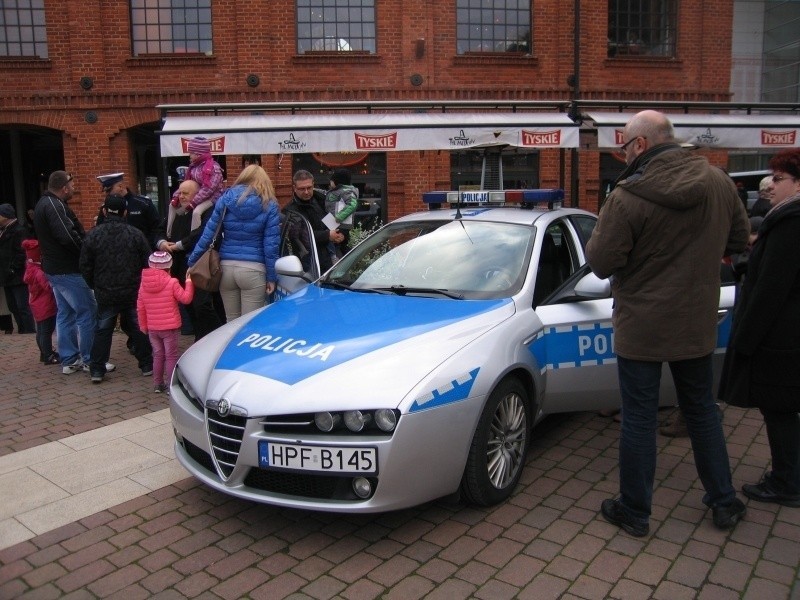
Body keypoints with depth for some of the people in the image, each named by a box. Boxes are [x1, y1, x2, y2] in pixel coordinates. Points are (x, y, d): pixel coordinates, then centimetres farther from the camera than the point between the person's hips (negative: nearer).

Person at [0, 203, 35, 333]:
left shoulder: (18, 230, -13)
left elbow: (21, 253, -19)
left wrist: (13, 269, -19)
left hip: (17, 277, -10)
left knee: (22, 307, -7)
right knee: (13, 307, 14)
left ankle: (30, 332, -1)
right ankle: (22, 331, 22)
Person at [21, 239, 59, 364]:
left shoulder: (30, 269, 6)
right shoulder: (39, 272, -25)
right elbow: (49, 286, -32)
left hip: (38, 306, 10)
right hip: (45, 306, -10)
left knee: (41, 331, 18)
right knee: (46, 331, -3)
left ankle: (45, 353, 30)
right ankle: (49, 356, 3)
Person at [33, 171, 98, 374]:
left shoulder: (44, 203, 15)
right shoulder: (54, 205, -18)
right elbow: (68, 237, -27)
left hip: (54, 268, 11)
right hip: (68, 270, -11)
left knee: (65, 313, 14)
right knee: (88, 312, -4)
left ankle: (69, 360, 19)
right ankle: (89, 359, 2)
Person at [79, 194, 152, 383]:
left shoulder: (93, 235, -5)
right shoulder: (135, 234, -6)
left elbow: (85, 267, -1)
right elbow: (148, 263, -3)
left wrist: (95, 286, 14)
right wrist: (140, 284, 12)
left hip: (105, 294, 1)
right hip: (133, 292, 0)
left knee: (103, 330, 11)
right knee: (139, 328, 10)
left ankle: (97, 370, 12)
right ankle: (147, 365, 15)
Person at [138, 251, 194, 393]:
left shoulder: (143, 283, 1)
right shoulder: (172, 283, -14)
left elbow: (140, 307, 5)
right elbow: (186, 298, -9)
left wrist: (143, 325, 15)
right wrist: (189, 282, 3)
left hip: (152, 328, 5)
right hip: (170, 327, -4)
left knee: (158, 355, 17)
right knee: (171, 356, 4)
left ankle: (157, 384, 21)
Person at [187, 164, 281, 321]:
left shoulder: (226, 199, 5)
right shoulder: (269, 205, -1)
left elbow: (208, 233, 4)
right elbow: (271, 244, -6)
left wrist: (192, 262, 10)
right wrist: (271, 277, -1)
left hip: (226, 267, 3)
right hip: (253, 269, -3)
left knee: (231, 321, 16)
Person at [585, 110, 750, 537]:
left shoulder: (628, 197, -21)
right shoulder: (719, 183, -2)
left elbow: (600, 263, -16)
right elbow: (738, 241, 10)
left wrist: (599, 236, 3)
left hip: (641, 326, -5)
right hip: (698, 323, 5)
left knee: (639, 418, 7)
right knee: (702, 410, 22)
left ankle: (634, 512, 21)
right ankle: (724, 502, 34)